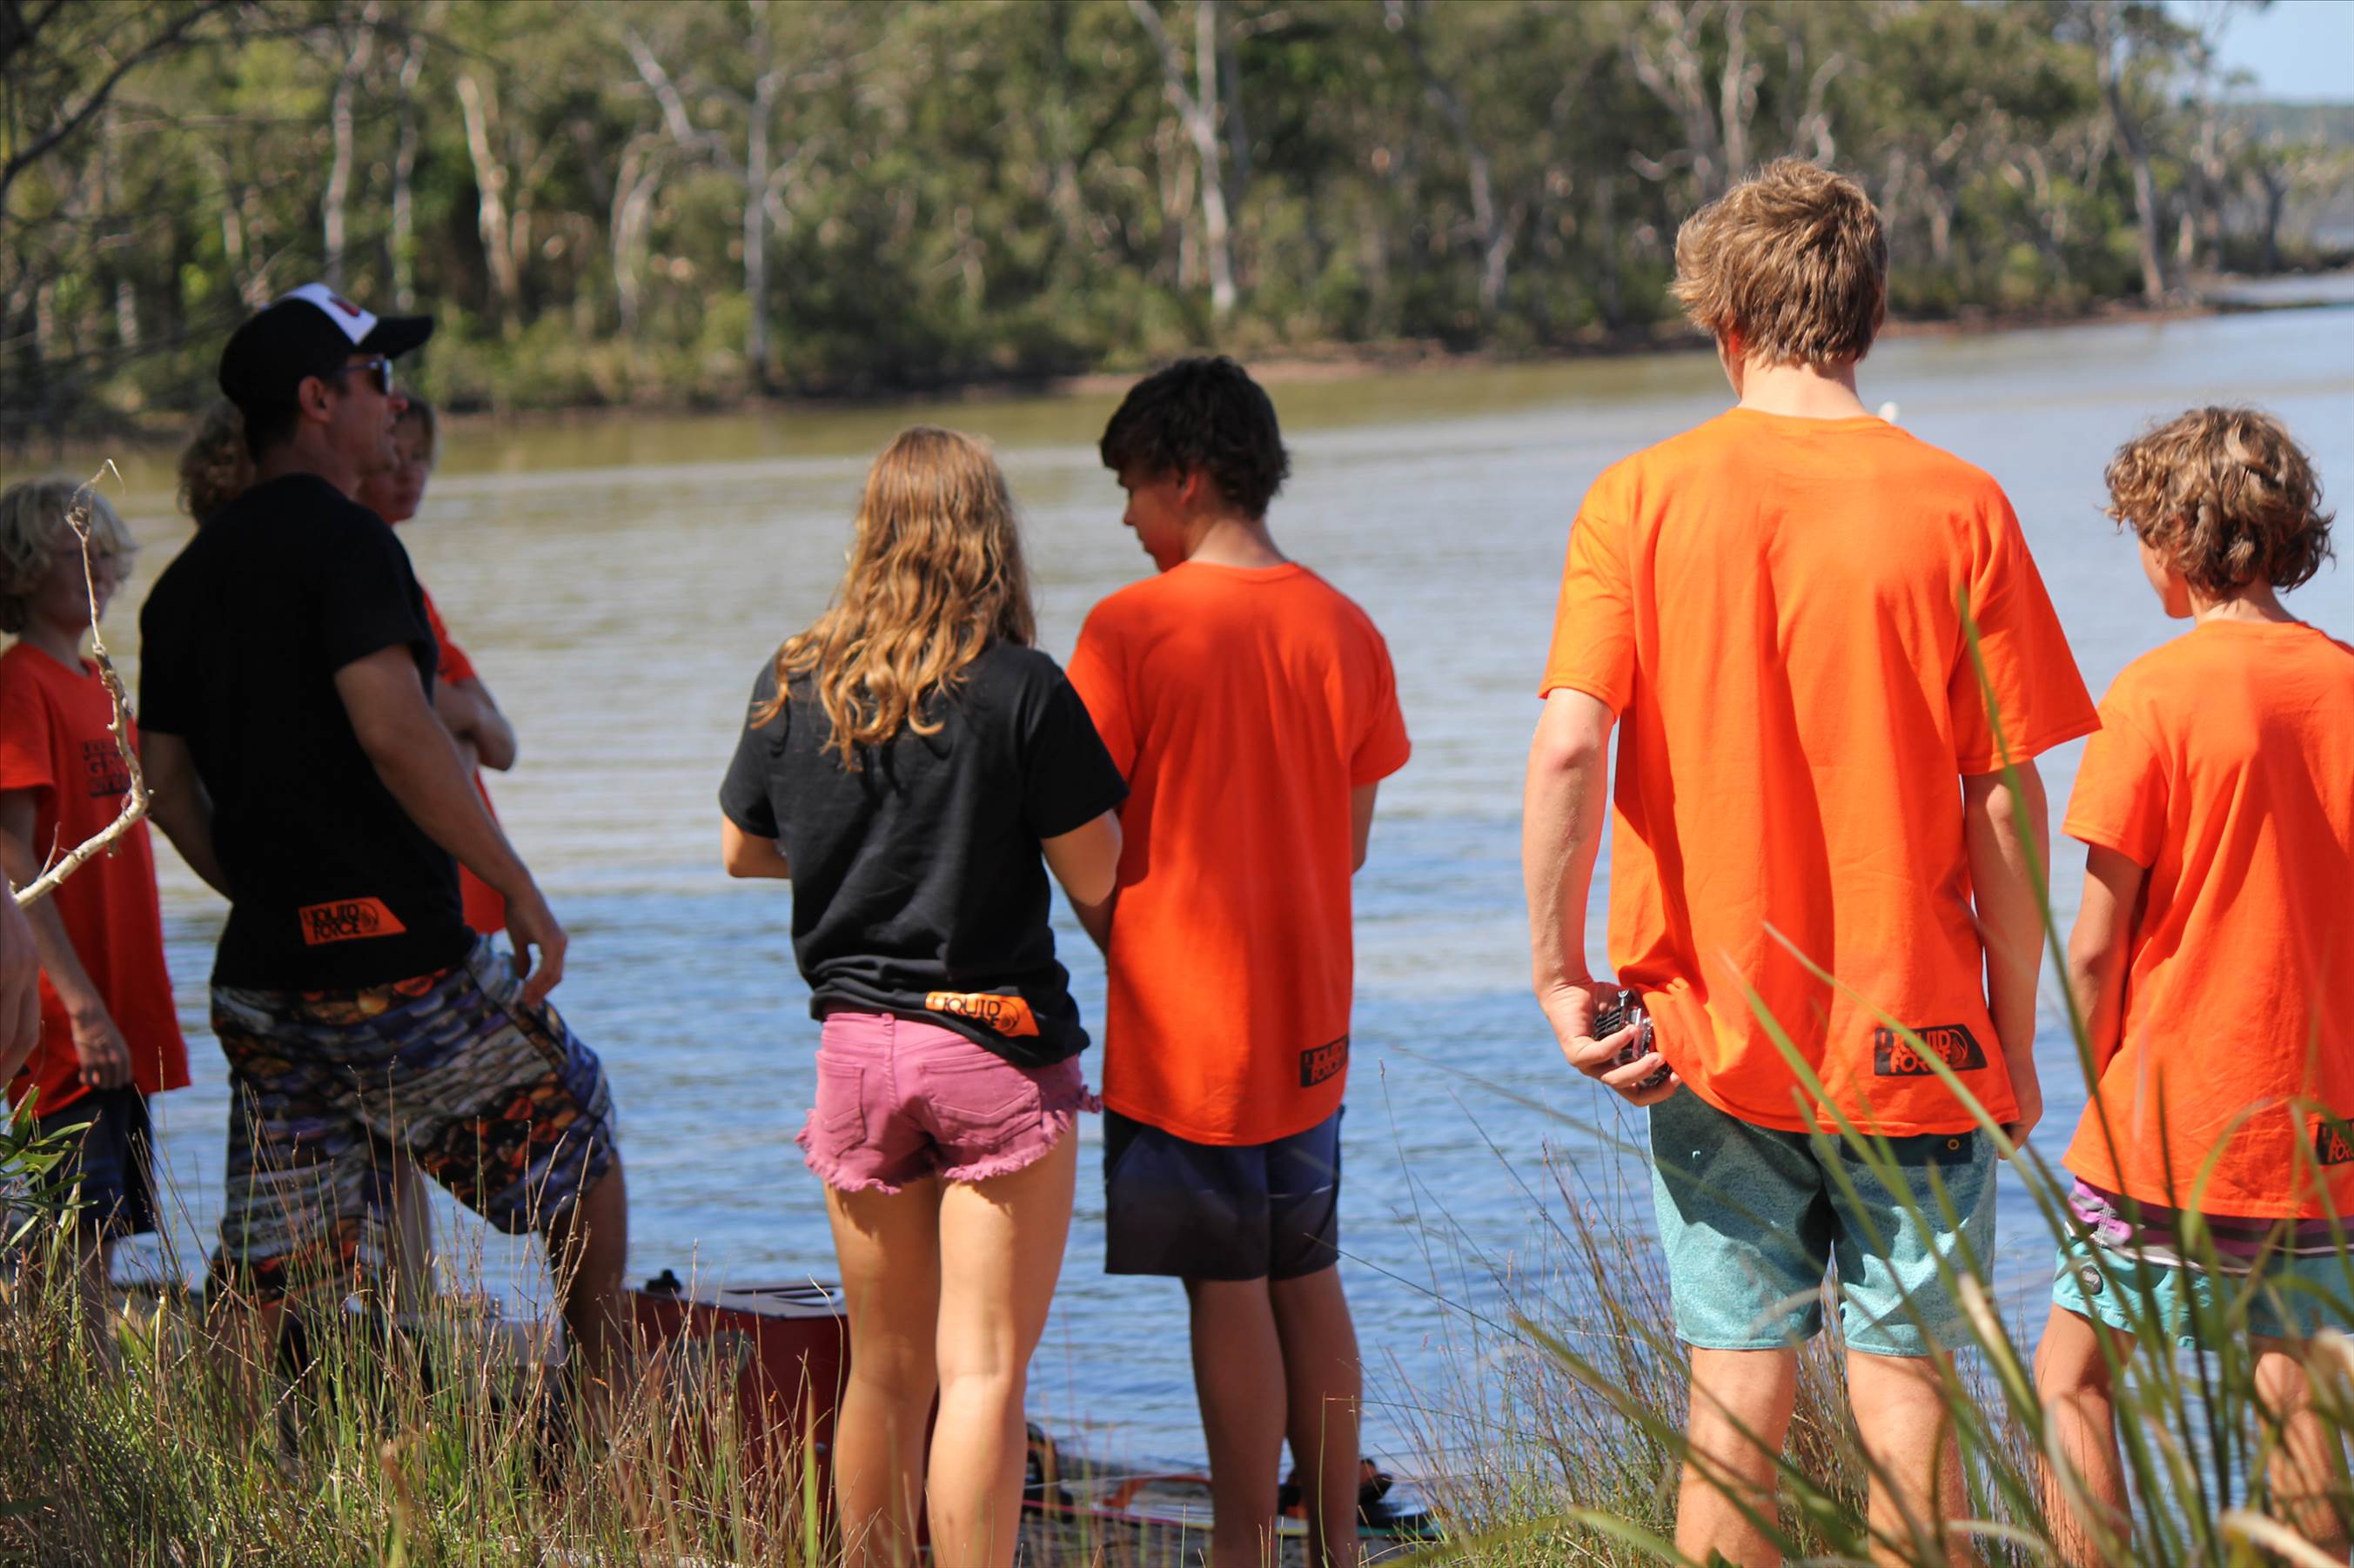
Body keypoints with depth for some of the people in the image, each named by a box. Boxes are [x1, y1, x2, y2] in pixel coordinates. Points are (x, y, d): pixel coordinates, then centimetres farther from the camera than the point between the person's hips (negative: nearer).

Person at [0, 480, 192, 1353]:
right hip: (70, 1023, -9)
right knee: (81, 1234, -9)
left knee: (106, 1230, 9)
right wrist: (81, 1004, -20)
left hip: (126, 1014, 9)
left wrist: (140, 1007, 18)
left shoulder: (95, 687, 17)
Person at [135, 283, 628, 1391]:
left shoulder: (188, 580, 14)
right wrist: (520, 889, -17)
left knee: (262, 1279, 7)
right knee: (581, 1133, 13)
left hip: (261, 971, 7)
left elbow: (168, 787, 16)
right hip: (395, 959, -7)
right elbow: (394, 733, -22)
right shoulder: (342, 540, -11)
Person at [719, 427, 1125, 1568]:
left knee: (885, 1371, 16)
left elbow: (742, 851, 16)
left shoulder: (793, 683, 3)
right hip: (998, 1048, -4)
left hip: (855, 1044, 4)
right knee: (984, 1374, -4)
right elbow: (1095, 877, -6)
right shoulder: (1020, 690, -10)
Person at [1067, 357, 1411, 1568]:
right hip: (1308, 1012, 6)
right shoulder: (1344, 629, 4)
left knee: (1227, 1291, -1)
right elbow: (1351, 837, 10)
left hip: (1183, 1014, -5)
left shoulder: (1131, 628, -12)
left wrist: (1126, 945, 8)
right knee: (1308, 1280, 13)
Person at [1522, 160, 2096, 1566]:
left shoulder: (1641, 499, -3)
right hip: (1913, 1029, -1)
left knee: (1739, 1388, 6)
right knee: (1904, 1379, 4)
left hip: (1714, 1030, 1)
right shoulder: (1958, 507, -4)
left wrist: (1559, 971, -4)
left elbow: (1569, 745, -13)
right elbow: (2007, 795, -5)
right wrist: (2015, 1033, 3)